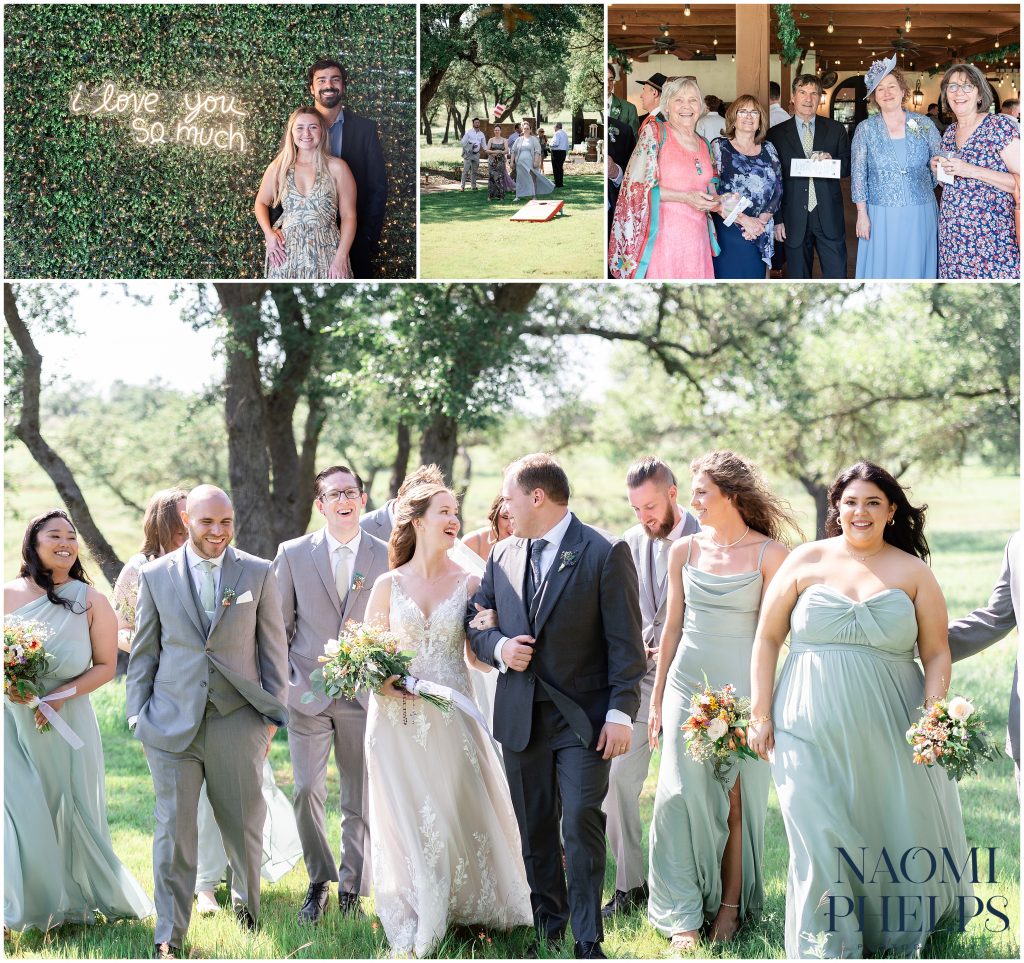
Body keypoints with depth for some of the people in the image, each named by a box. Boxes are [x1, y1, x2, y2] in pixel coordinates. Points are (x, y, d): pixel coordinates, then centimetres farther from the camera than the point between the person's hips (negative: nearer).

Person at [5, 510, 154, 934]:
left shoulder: (92, 602, 0)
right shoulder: (9, 594, 0)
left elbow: (106, 665, 0)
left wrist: (63, 695, -13)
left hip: (68, 721, 0)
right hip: (14, 722, 0)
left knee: (69, 814, 6)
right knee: (21, 814, -4)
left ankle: (78, 901, 25)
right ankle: (33, 904, 12)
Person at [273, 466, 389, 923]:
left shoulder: (387, 557, 4)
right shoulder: (292, 554, 4)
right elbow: (279, 625, 7)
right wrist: (278, 684, 1)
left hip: (366, 694, 1)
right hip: (308, 693, 0)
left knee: (360, 802, 5)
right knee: (306, 791, -8)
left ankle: (351, 891, 19)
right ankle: (319, 881, 13)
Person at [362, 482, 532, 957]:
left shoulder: (468, 585, 5)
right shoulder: (388, 586, 4)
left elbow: (477, 658, 7)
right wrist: (380, 678, -12)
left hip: (451, 719, 0)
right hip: (397, 721, 0)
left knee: (458, 815, -1)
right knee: (405, 823, 3)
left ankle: (466, 911, 16)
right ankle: (413, 931, 15)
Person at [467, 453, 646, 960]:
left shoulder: (606, 553, -7)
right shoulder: (502, 554, 10)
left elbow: (625, 642, -8)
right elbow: (477, 623, 18)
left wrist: (621, 713, -13)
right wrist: (498, 647, -5)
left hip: (583, 717, -5)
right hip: (520, 715, 5)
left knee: (582, 824, -8)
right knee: (535, 828, 12)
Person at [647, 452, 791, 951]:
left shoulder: (768, 552, -6)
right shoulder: (684, 550, 6)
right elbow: (672, 626, 11)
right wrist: (657, 698, 11)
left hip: (741, 686, -3)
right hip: (686, 684, 3)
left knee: (736, 798, 2)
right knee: (684, 793, 0)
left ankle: (730, 905, 15)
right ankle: (684, 914, 6)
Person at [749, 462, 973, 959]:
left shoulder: (913, 573, 6)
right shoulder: (806, 561, 5)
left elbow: (937, 654, 4)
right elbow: (767, 639, 7)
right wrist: (759, 714, 2)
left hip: (890, 732, 1)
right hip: (812, 731, 0)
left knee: (906, 842, 3)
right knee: (820, 842, -1)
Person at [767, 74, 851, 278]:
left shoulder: (836, 130, 8)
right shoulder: (777, 134, 5)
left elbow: (849, 168, 10)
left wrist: (832, 161, -12)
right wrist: (777, 219, 0)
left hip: (829, 218, 0)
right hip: (794, 221, 0)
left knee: (837, 280, -2)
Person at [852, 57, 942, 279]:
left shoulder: (924, 125, 3)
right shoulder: (865, 129, 2)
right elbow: (858, 174, 1)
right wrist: (862, 214, -3)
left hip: (921, 214, 1)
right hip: (880, 217, -1)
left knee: (916, 269, 4)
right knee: (883, 270, 0)